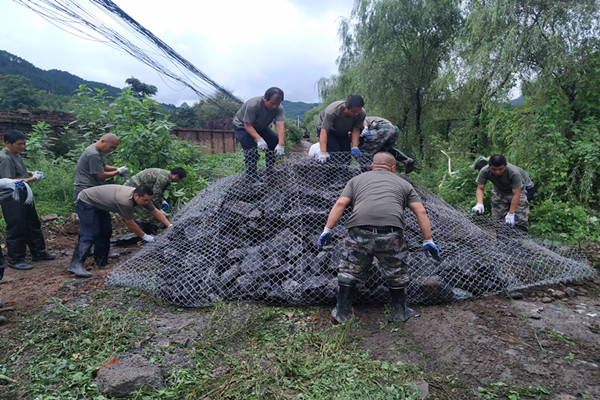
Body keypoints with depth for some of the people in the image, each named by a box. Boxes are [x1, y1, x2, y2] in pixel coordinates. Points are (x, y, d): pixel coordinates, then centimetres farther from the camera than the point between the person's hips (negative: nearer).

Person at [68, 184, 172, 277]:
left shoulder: (142, 196, -13)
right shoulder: (125, 201, -38)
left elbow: (156, 212, -2)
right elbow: (130, 224, -25)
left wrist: (170, 226, -7)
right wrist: (145, 237, -16)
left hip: (99, 205, 10)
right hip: (86, 201, -9)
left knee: (105, 232, 8)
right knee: (90, 234, -19)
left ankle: (100, 262, 17)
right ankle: (76, 265, -22)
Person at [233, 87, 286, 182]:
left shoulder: (279, 108, -22)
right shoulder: (253, 105, -37)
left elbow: (280, 125, -32)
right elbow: (247, 125, -34)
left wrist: (280, 145, -46)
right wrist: (259, 139, -48)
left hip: (260, 126, 6)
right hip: (242, 125, -6)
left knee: (275, 141, -6)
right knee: (251, 150, -24)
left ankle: (270, 170, 8)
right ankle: (252, 178, -13)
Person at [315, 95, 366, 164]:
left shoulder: (362, 114, -27)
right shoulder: (332, 111, -40)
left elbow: (356, 130, -22)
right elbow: (324, 131, -44)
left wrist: (355, 147, -36)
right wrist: (323, 152, -53)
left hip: (343, 133, 4)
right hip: (329, 131, -4)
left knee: (347, 158, -4)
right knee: (334, 155, -22)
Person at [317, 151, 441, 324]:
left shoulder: (356, 180, 26)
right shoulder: (403, 183, 27)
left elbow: (340, 203, 12)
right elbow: (421, 212, 19)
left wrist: (327, 230, 11)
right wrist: (428, 241, 21)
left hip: (359, 230, 0)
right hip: (391, 233, 0)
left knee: (349, 271, 16)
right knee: (396, 274, 20)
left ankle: (341, 312, 25)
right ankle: (400, 313, 35)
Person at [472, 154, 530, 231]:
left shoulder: (514, 172, -33)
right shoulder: (484, 171, -26)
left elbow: (516, 194, -31)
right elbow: (480, 189, -20)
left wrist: (511, 214, -34)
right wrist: (479, 204, -38)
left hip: (516, 191, -2)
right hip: (499, 193, 3)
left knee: (520, 221, -12)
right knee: (497, 220, -6)